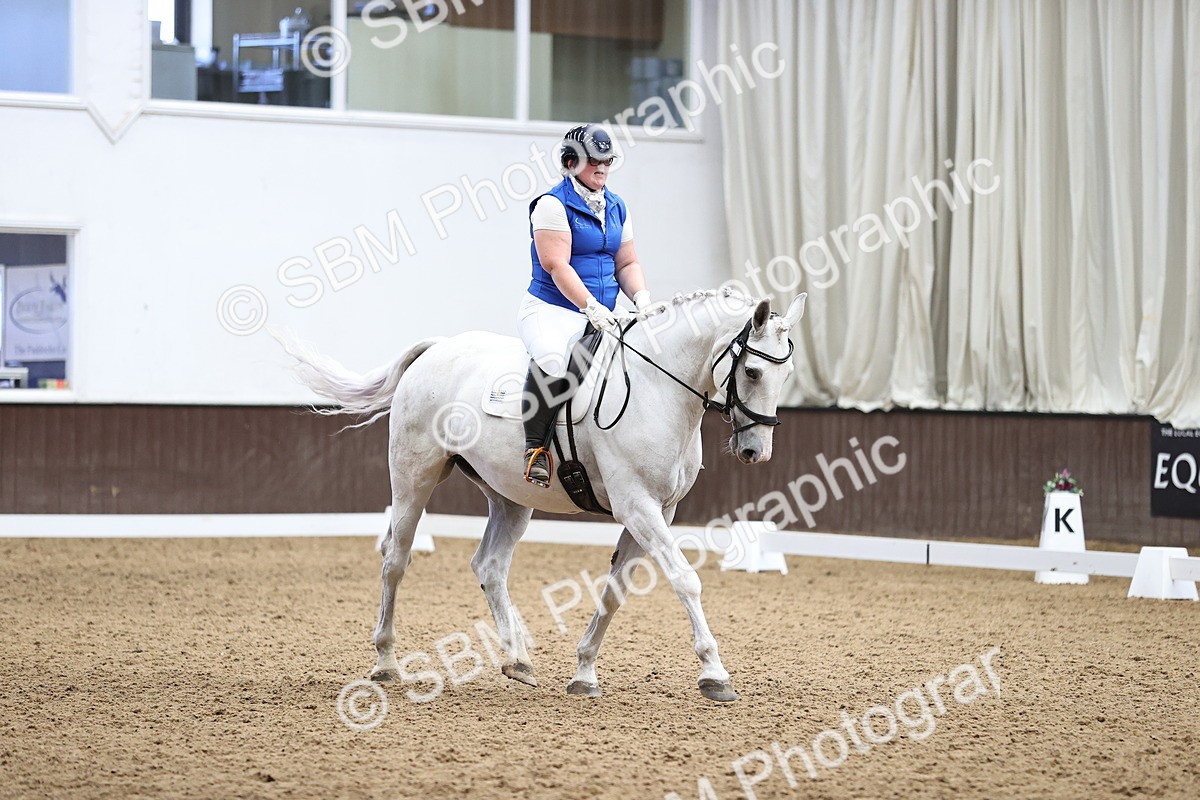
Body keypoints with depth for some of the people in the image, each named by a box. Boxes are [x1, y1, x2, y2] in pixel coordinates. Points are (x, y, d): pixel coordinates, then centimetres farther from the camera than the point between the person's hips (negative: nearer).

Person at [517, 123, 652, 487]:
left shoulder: (616, 208, 17)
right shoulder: (553, 204, -6)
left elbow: (626, 262, 19)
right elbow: (556, 265, -16)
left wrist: (641, 298, -3)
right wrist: (590, 307, -25)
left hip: (603, 316, 7)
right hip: (551, 310, -7)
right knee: (551, 357, -39)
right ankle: (535, 447, -28)